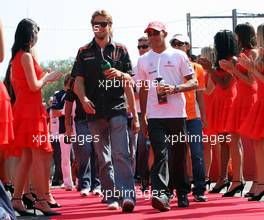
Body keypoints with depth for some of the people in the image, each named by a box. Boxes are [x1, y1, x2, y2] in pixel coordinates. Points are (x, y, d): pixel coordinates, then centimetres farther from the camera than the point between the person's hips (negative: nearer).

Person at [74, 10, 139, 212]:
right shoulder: (84, 52, 12)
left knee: (121, 154, -14)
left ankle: (127, 196, -20)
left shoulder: (120, 50, 10)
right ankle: (111, 197, 10)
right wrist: (84, 99, -11)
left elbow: (130, 81, 11)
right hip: (95, 112, 2)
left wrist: (120, 74, -10)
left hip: (117, 109, -2)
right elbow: (79, 81, 7)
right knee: (103, 158, 5)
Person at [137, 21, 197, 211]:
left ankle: (182, 193, 20)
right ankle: (161, 194, -24)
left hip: (177, 114, -1)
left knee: (179, 155, 7)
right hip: (154, 116, 1)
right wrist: (142, 117, 14)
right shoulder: (143, 60, 13)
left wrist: (175, 88, -14)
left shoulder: (178, 56, 5)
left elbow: (194, 82, 3)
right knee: (161, 154, -13)